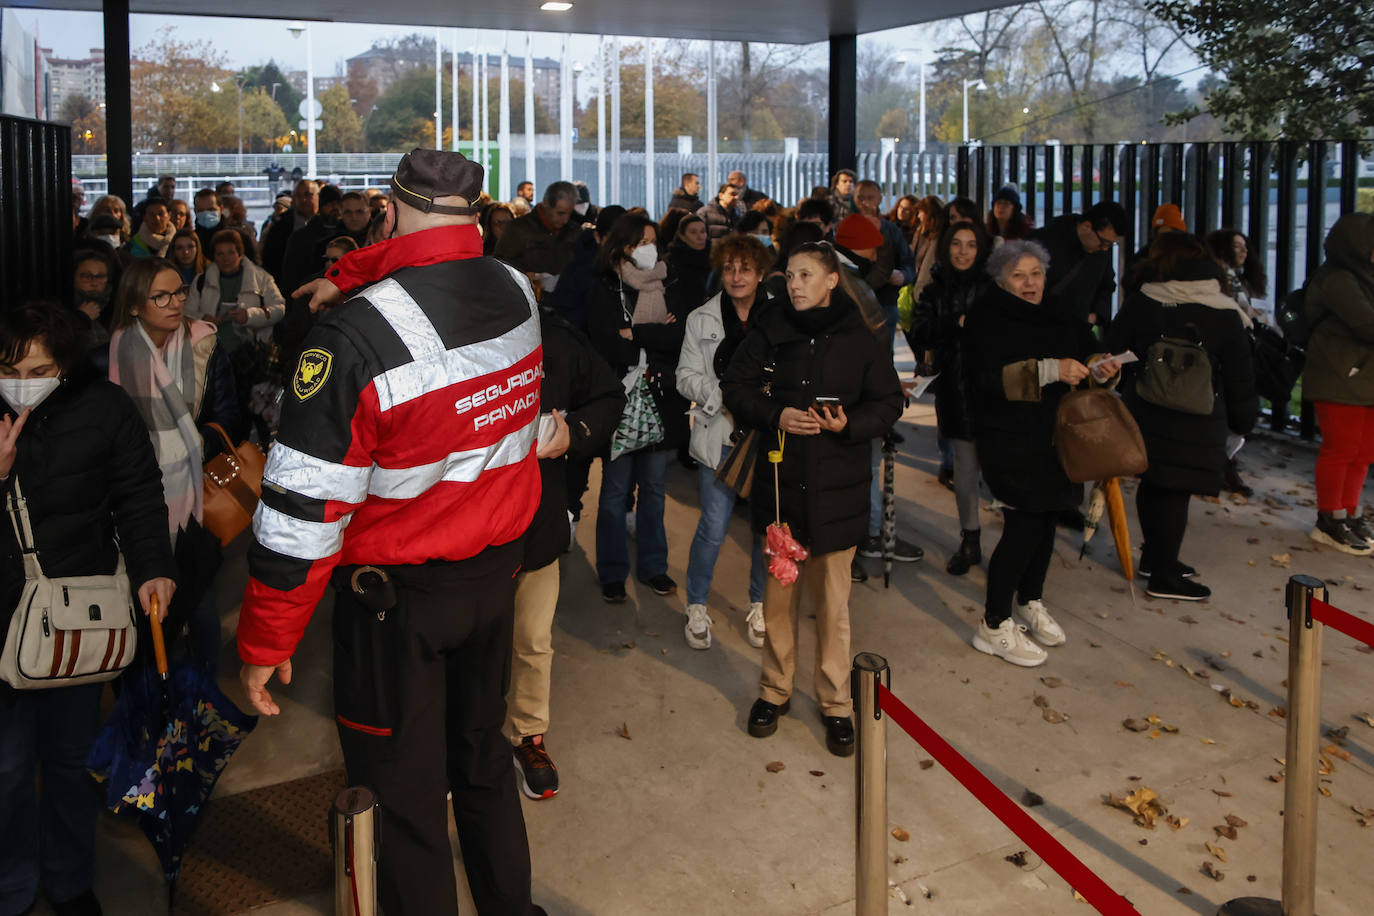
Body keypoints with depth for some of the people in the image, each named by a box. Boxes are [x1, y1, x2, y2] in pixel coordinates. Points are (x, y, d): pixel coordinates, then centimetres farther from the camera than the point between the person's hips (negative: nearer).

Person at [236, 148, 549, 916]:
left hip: (397, 595, -6)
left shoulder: (356, 336, -26)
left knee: (402, 795, 10)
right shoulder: (518, 290, -7)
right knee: (484, 755, 25)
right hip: (496, 571, 7)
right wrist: (344, 277, 23)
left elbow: (304, 508, -22)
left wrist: (265, 642, -11)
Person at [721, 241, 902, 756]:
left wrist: (849, 424, -17)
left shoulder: (858, 337, -3)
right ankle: (775, 689, 29)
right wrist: (775, 415, -14)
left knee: (833, 601, 7)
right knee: (779, 592, 12)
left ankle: (835, 701, 21)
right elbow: (736, 386, 3)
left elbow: (888, 402, 2)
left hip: (837, 486, -1)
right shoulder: (770, 331, 0)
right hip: (779, 481, 1)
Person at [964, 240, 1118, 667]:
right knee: (1024, 524, -11)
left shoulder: (1062, 320, 13)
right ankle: (994, 625, 0)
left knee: (1045, 519, 12)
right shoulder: (988, 320, -7)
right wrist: (1049, 370, -29)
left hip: (1054, 435, 7)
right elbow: (990, 378, -21)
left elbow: (1085, 358, 23)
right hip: (1010, 438, -7)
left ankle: (1031, 603, 33)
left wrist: (1102, 371, -1)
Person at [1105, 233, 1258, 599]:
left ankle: (1154, 556, 32)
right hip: (1196, 424, -3)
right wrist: (1243, 421, 14)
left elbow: (1113, 354, 1)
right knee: (1176, 492, 2)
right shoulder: (1226, 316, -2)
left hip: (1145, 414, 3)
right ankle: (1164, 576, 8)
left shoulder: (1139, 304, -1)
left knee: (1152, 484, 17)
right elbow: (1240, 380, 2)